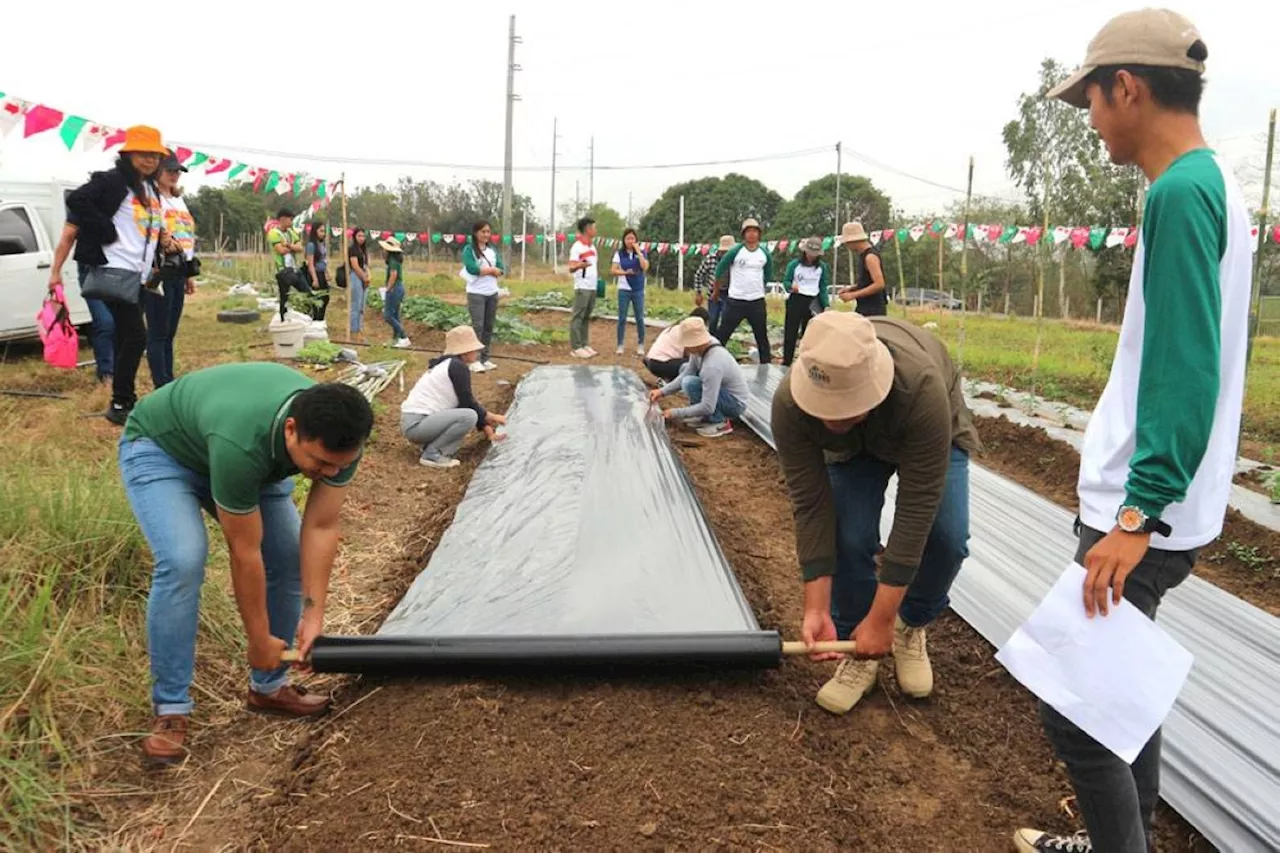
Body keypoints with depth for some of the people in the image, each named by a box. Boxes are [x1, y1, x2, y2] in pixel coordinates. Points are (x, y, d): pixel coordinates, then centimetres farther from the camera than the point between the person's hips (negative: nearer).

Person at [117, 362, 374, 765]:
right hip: (159, 447, -6)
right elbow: (245, 552, -33)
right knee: (183, 560, -27)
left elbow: (322, 528, -19)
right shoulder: (241, 443, -45)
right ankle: (170, 710, -12)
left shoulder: (338, 438, -28)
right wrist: (260, 640, -22)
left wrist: (314, 615, -22)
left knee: (290, 556, -6)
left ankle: (269, 688, 12)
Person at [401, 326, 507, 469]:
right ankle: (432, 454, -11)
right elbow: (467, 402, -9)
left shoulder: (447, 364, 17)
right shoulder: (458, 367, -12)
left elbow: (465, 401, 20)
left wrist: (487, 429, 18)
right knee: (469, 416, -20)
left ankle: (432, 446, 8)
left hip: (413, 421, 10)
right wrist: (490, 417, 7)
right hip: (416, 425, -10)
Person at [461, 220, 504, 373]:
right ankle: (475, 361, -6)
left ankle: (485, 359, 15)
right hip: (476, 294, -6)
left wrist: (482, 270, -12)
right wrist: (491, 269, -9)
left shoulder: (493, 250, 12)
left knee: (489, 327, 8)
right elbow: (472, 269, -21)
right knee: (477, 326, -9)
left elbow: (501, 270, 3)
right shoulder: (469, 249, -5)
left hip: (492, 293, 6)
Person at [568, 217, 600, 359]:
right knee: (578, 317, -6)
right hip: (582, 287, -8)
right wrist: (580, 265, -36)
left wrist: (598, 279, 15)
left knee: (586, 318, 11)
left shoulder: (592, 246, 16)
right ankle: (576, 348, -6)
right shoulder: (577, 247, -9)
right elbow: (571, 268, -16)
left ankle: (585, 345, 16)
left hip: (592, 287, 8)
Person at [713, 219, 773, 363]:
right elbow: (720, 269, 2)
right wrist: (716, 290, 12)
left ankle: (766, 364, 24)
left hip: (757, 301, 3)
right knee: (722, 334, -1)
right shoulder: (735, 251, -9)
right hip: (736, 301, -3)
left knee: (762, 335, 12)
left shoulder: (765, 254, 2)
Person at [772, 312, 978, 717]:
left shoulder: (923, 391, -46)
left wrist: (882, 619, -35)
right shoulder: (790, 403, -38)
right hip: (853, 446, 1)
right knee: (849, 535, -18)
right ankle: (858, 649, 5)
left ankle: (911, 627, 12)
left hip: (935, 431, -1)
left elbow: (915, 513, -40)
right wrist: (816, 609, -30)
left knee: (947, 535, -17)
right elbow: (811, 508, -30)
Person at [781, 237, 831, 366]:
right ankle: (786, 362, 6)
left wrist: (825, 306, -1)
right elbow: (785, 281, -1)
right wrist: (791, 286, -24)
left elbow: (823, 288, 6)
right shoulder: (794, 264, -2)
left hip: (813, 302, 2)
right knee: (790, 332, -1)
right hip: (795, 300, -1)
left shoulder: (822, 267, 3)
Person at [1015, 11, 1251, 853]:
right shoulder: (1214, 183, 13)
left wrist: (1137, 515, -25)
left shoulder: (1180, 190, -17)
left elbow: (1185, 372, -24)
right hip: (1151, 502, 10)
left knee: (1074, 705, -2)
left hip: (1147, 515, -10)